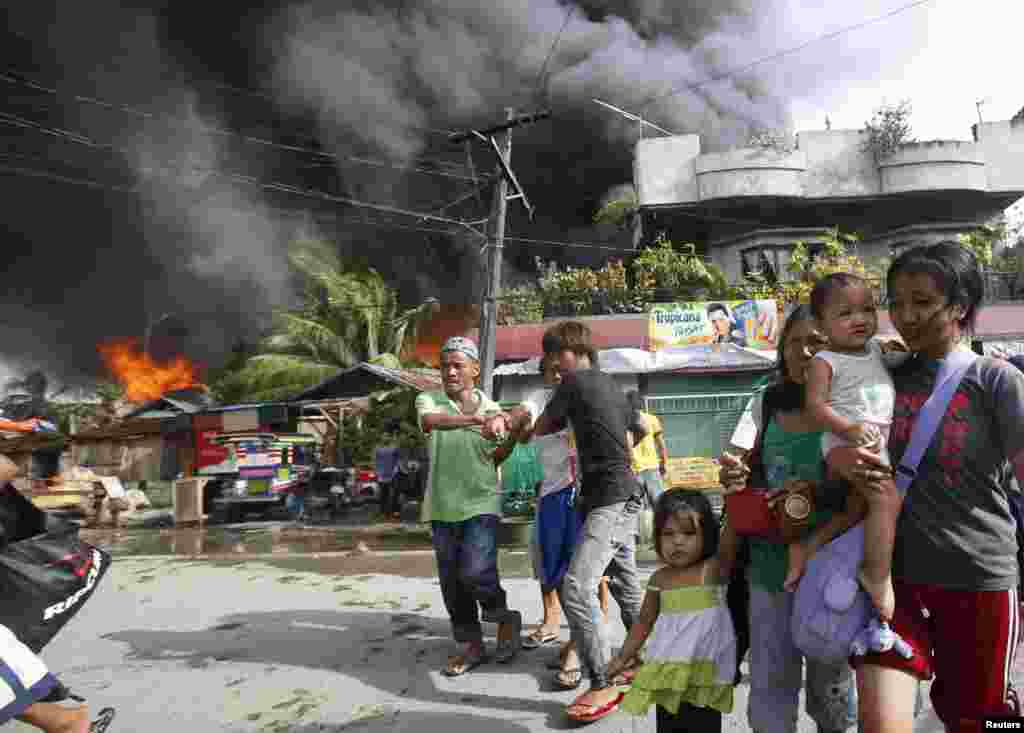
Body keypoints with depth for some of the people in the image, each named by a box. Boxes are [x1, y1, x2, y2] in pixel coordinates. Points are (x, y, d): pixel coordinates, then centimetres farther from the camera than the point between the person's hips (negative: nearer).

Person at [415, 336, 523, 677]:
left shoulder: (493, 409, 1)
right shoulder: (428, 400, -2)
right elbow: (431, 421, -29)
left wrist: (509, 441, -7)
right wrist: (477, 420, -42)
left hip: (482, 504, -2)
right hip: (443, 506, 2)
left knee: (475, 572, -15)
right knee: (452, 582, 8)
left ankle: (505, 618, 14)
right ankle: (472, 645, 26)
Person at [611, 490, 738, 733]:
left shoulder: (714, 569, -11)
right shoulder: (660, 579, 1)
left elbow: (730, 544, -30)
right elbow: (644, 622, 12)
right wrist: (622, 658, 16)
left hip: (704, 676, -4)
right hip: (667, 676, 4)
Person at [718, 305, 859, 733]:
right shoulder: (767, 405, 5)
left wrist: (815, 543, -25)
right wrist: (739, 477, -5)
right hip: (769, 566, 3)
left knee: (830, 692, 13)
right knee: (769, 690, 10)